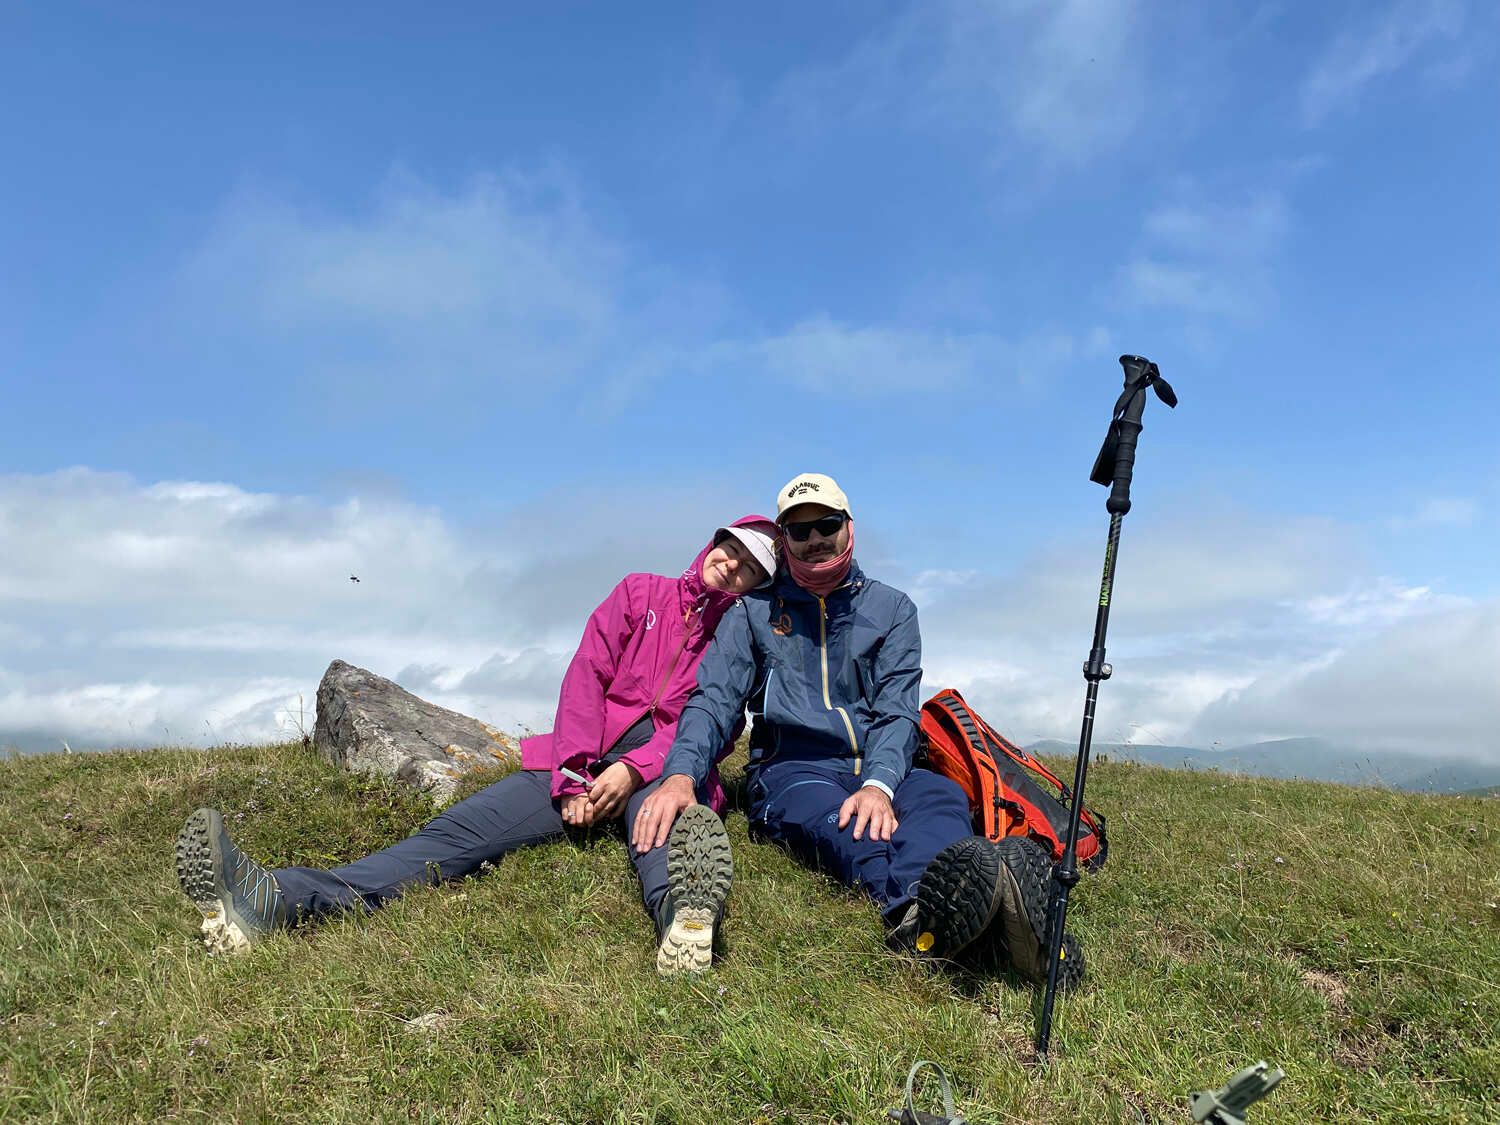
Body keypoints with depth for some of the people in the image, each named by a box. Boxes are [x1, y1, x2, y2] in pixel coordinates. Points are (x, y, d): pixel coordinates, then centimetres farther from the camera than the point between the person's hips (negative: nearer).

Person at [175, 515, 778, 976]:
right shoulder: (642, 593, 15)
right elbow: (586, 676, 6)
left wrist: (634, 769, -22)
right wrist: (575, 776, -9)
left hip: (665, 766, -2)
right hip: (585, 758, 2)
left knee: (661, 809, -40)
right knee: (462, 828, -19)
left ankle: (682, 910, -75)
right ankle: (273, 899, -38)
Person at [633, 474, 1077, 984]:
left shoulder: (891, 608, 14)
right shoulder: (753, 611, 12)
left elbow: (897, 709, 0)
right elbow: (714, 701, -1)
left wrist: (878, 784, -23)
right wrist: (681, 774, -24)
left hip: (878, 770, 2)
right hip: (791, 770, -1)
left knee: (942, 794, -33)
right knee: (832, 816, -38)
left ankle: (920, 915, -66)